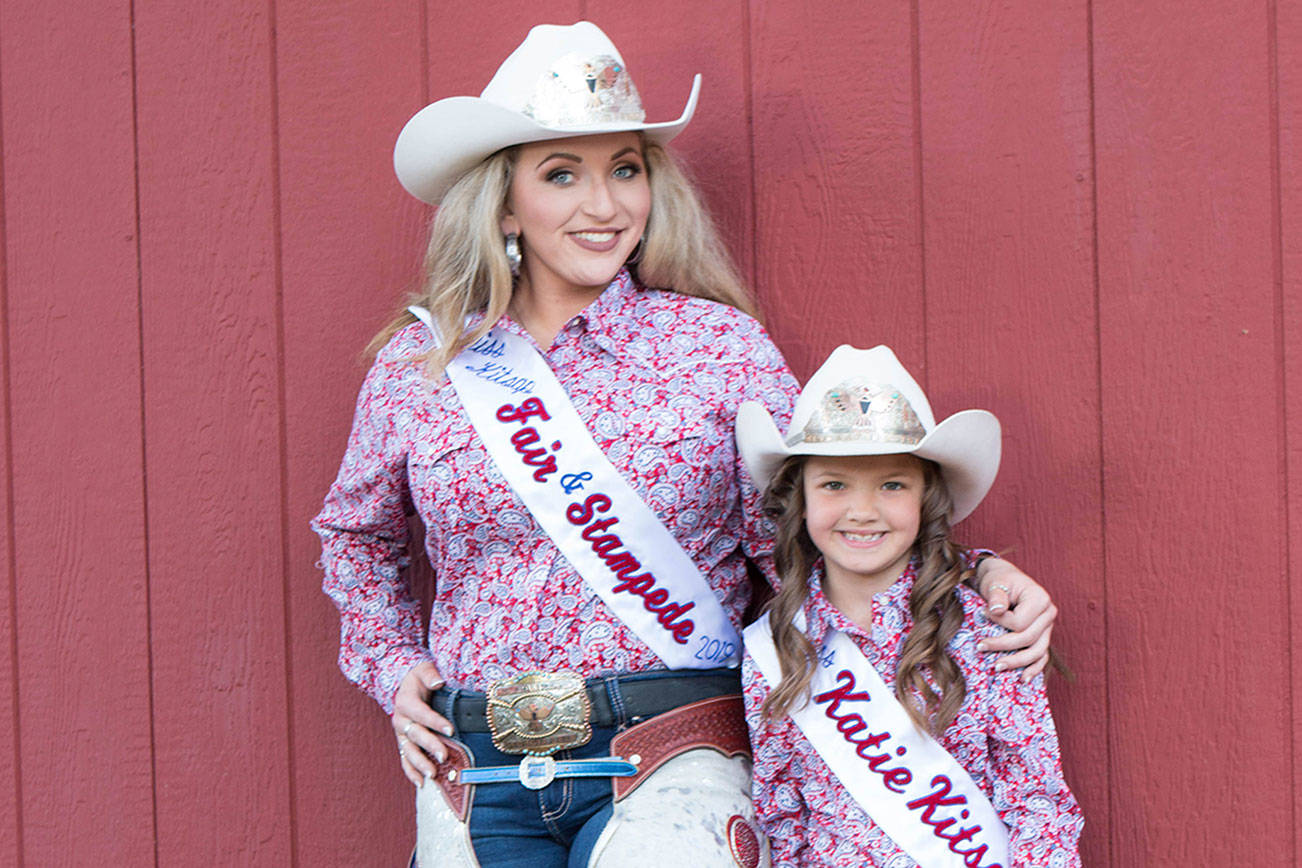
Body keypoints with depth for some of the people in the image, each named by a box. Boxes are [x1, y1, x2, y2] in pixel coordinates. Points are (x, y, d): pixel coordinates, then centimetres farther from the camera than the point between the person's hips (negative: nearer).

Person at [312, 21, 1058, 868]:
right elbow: (357, 536, 23)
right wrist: (393, 668, 11)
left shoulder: (718, 345, 1)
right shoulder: (417, 364, 6)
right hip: (476, 774, 2)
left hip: (672, 764, -2)